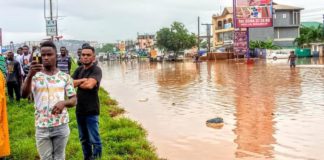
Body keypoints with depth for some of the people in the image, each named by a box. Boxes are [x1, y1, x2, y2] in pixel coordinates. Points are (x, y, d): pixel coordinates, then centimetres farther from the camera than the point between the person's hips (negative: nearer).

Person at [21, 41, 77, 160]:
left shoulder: (65, 77, 1)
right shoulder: (34, 77, -4)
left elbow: (74, 100, 2)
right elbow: (24, 95, -21)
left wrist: (64, 102, -21)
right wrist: (30, 75, -37)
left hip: (61, 126, 1)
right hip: (42, 127, -1)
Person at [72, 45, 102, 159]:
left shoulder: (96, 70, -11)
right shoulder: (79, 70, 8)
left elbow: (89, 85, -26)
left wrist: (77, 83, -7)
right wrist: (82, 80, -19)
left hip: (91, 110, -6)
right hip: (79, 109, 7)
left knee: (94, 140, -1)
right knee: (83, 139, 18)